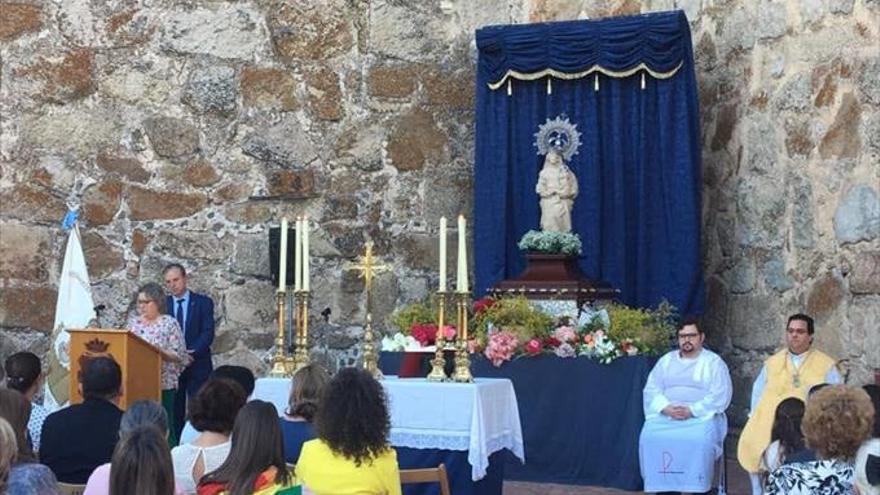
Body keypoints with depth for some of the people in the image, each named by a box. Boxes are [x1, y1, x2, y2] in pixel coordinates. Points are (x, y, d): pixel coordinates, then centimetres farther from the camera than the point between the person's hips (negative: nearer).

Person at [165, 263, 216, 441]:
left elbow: (208, 333, -6)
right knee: (174, 413, 1)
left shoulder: (203, 302, 3)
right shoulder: (162, 304, 11)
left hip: (197, 365, -2)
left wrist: (192, 354, -19)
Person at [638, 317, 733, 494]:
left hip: (702, 415, -3)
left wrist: (691, 411, -16)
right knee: (650, 438, -26)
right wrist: (666, 408, -11)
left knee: (699, 441, -34)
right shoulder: (666, 360, 17)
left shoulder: (714, 362, 6)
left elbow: (720, 395, -5)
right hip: (665, 416, 3)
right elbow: (651, 389, 9)